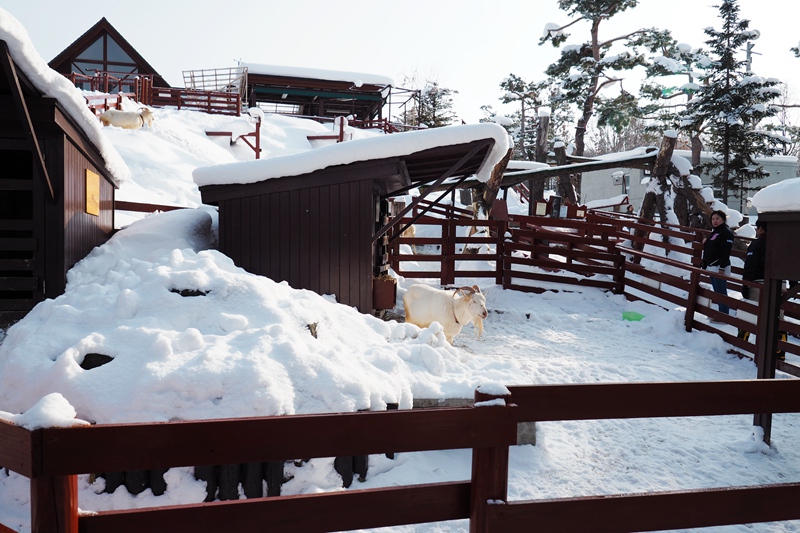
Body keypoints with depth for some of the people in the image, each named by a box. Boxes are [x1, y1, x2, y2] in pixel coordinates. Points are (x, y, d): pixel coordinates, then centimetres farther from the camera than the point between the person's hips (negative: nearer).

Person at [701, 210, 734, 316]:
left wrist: (722, 268, -24)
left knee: (721, 293, -8)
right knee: (717, 292, 14)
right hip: (711, 267, 10)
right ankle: (721, 314, 22)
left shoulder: (726, 232, -12)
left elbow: (725, 252, -19)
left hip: (719, 267, -10)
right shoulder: (714, 231, 18)